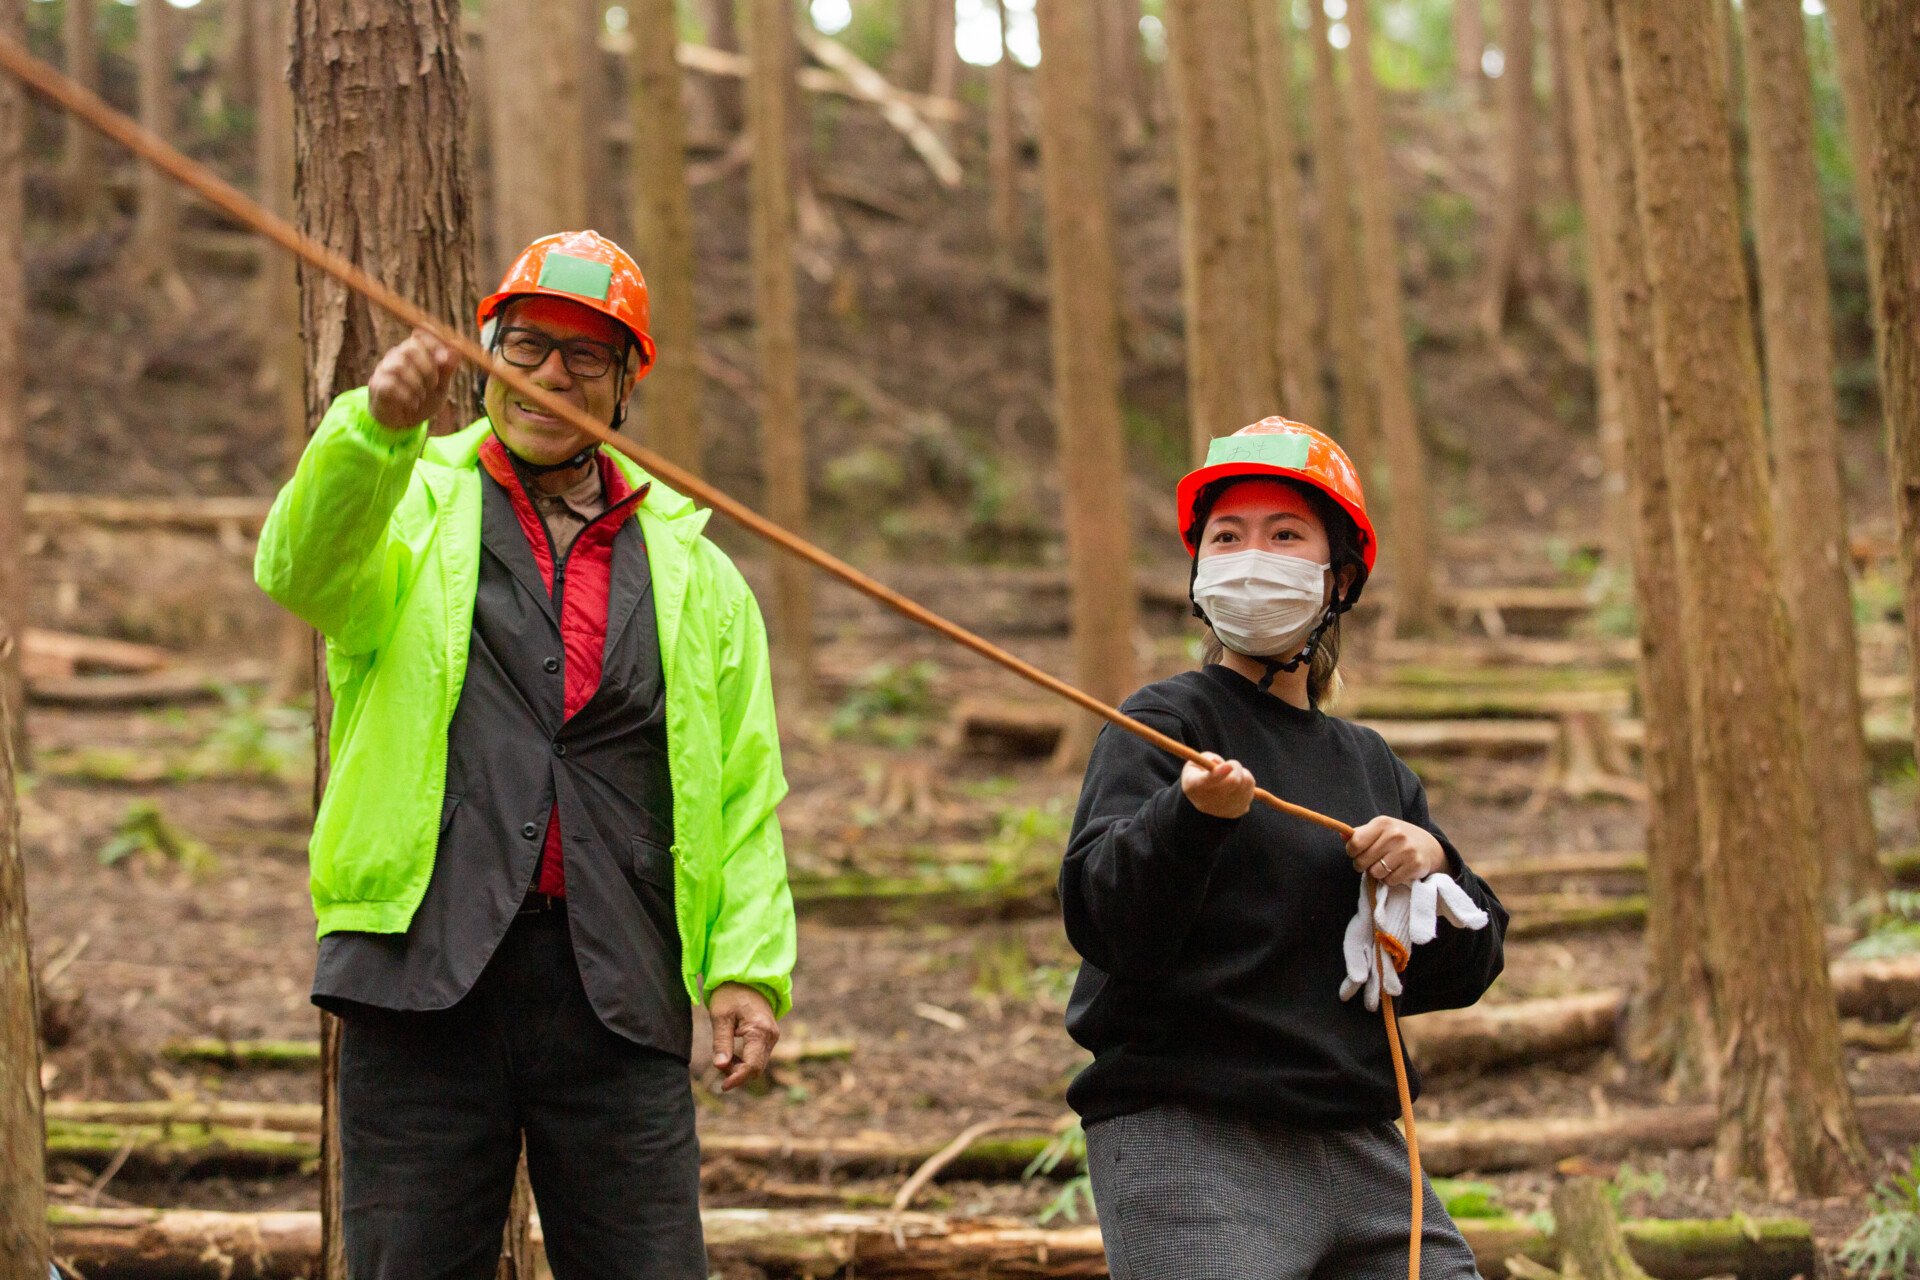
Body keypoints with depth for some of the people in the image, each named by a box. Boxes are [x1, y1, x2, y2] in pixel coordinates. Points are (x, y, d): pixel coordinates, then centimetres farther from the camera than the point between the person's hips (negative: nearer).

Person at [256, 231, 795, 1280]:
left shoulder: (689, 567, 17)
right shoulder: (407, 513, 10)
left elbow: (744, 787, 14)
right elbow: (299, 569, -14)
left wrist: (750, 964, 1)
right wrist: (376, 426, -33)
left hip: (619, 995, 2)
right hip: (422, 972, -2)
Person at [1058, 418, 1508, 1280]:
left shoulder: (1373, 766, 17)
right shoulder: (1165, 723, -1)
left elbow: (1465, 974, 16)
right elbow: (1102, 923, -16)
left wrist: (1431, 867, -2)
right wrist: (1193, 815, -32)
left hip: (1358, 1144, 6)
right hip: (1183, 1136, -6)